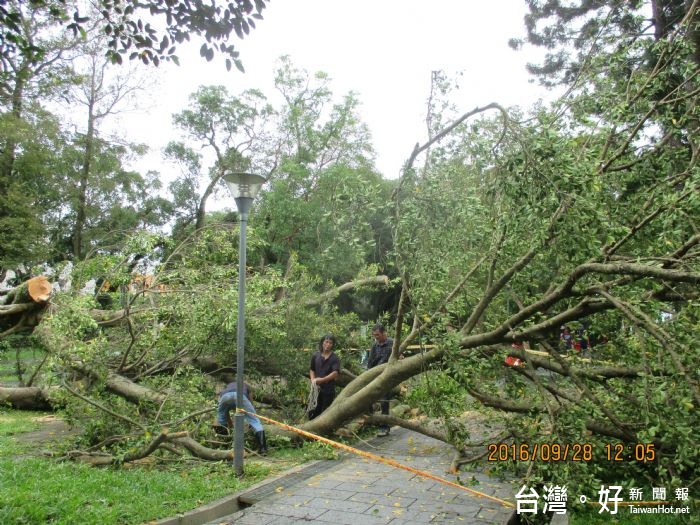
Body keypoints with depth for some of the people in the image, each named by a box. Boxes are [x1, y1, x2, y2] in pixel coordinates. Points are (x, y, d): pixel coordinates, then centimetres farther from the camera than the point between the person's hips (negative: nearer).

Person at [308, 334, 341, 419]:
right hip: (316, 388, 4)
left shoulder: (334, 358, -8)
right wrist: (313, 380, -4)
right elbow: (311, 369, 14)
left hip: (328, 390, -3)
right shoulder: (315, 355, 5)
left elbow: (335, 373, -18)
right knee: (314, 412, 11)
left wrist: (322, 380, -25)